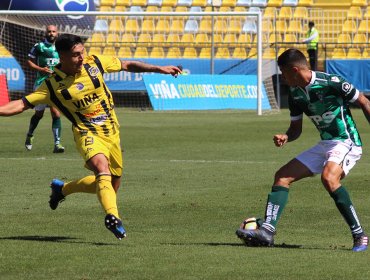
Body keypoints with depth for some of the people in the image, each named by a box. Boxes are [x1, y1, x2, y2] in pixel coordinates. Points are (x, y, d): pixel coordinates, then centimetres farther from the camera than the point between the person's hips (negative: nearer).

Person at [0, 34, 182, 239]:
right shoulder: (53, 85, -11)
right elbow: (22, 104, -10)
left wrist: (159, 69, 8)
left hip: (111, 131, 5)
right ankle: (112, 216, -48)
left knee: (113, 183, 13)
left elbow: (126, 65, 9)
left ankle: (62, 189, 33)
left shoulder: (94, 64, -3)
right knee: (103, 169, -33)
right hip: (87, 133, -5)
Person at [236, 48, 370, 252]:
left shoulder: (331, 83, -16)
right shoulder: (295, 94, 6)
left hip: (346, 143, -8)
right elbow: (296, 128, 17)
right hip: (324, 145, 8)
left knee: (328, 177, -35)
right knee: (282, 176, 0)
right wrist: (285, 137, -5)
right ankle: (267, 231, -10)